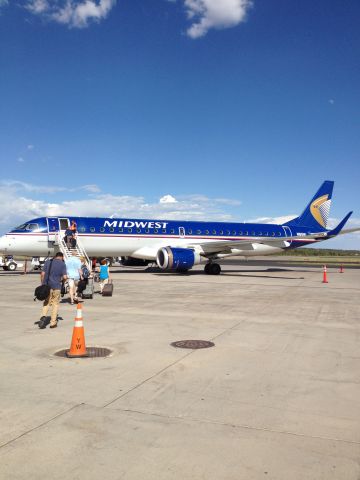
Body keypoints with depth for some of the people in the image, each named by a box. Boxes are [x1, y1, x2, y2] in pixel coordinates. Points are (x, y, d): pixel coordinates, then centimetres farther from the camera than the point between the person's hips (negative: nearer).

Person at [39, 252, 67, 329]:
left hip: (46, 285, 2)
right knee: (55, 303, 9)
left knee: (46, 302, 15)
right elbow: (64, 277, -7)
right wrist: (61, 280, 15)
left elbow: (43, 274, 3)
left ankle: (44, 316, -8)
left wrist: (42, 284, 10)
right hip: (56, 286, -2)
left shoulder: (48, 261, 8)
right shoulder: (62, 264, 0)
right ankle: (53, 322, 11)